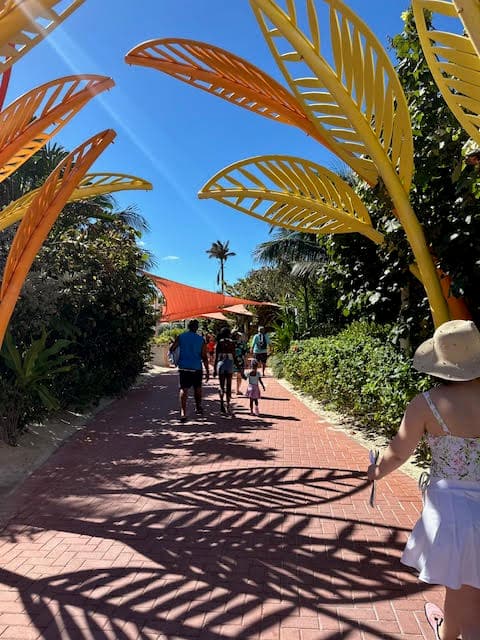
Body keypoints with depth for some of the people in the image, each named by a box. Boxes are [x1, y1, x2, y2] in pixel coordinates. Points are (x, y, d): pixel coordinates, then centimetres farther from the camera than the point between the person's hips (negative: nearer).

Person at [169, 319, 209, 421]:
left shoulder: (180, 337, 0)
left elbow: (171, 349, 1)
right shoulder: (201, 340, -1)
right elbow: (204, 357, -2)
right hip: (197, 368, 1)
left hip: (184, 367, 0)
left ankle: (183, 412, -13)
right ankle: (198, 408, 31)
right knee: (197, 388, 18)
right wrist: (207, 371, 2)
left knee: (184, 389, -2)